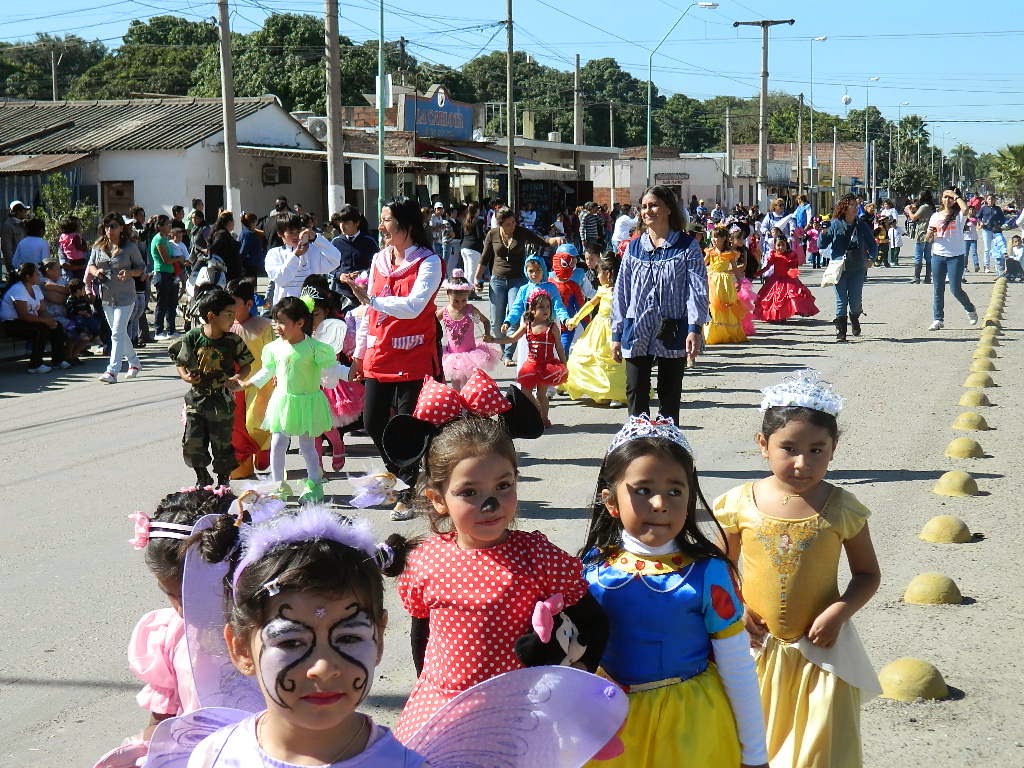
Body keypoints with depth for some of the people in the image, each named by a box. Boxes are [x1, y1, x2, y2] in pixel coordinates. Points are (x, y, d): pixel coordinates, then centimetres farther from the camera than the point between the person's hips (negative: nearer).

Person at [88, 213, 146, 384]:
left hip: (125, 297, -6)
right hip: (106, 297, 6)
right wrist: (96, 271, -9)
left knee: (117, 333, -13)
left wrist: (130, 273, -19)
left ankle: (112, 371, -17)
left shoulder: (130, 247, -5)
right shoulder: (98, 247, 6)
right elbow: (90, 265, 14)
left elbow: (141, 268, 1)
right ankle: (134, 362, 34)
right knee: (120, 333, 16)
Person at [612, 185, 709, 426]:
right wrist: (616, 335, 8)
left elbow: (697, 289, -6)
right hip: (636, 332, 2)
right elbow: (621, 292, 12)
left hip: (672, 332, -2)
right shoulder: (634, 248, 10)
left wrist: (694, 328, -18)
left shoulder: (687, 246, 0)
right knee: (636, 395, -1)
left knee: (670, 397, 7)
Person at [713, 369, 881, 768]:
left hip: (821, 649, -1)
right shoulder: (740, 503, -8)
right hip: (757, 646, 1)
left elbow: (867, 574, 1)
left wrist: (840, 611, -15)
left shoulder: (842, 509, -10)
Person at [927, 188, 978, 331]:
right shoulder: (935, 216, 12)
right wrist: (930, 234, -6)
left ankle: (970, 310, 23)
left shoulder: (958, 215, -1)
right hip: (938, 255, 4)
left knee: (956, 289, -4)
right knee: (937, 289, 2)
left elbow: (965, 209, -27)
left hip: (956, 256, -4)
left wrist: (956, 196, -12)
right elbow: (929, 238, 17)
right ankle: (938, 319, 9)